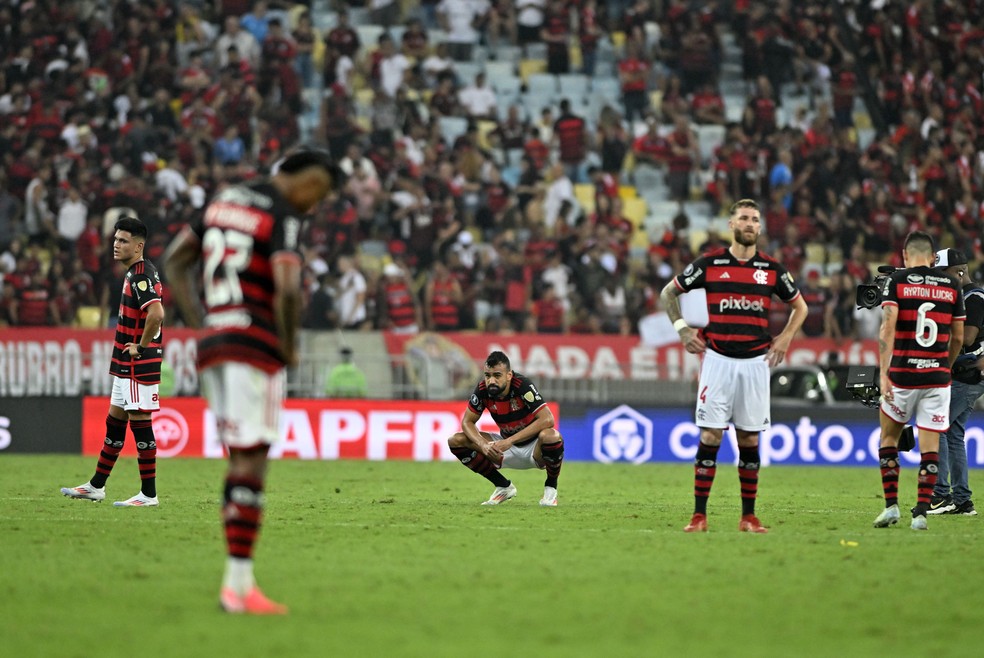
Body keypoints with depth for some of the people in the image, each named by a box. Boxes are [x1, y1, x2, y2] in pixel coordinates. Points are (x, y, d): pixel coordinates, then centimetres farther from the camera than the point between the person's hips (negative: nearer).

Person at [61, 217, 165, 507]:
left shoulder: (141, 275, -18)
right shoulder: (135, 273, 14)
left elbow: (157, 313, -32)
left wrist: (141, 346, -21)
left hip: (140, 365, -11)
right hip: (126, 364, 11)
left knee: (140, 423, -6)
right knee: (114, 421, 16)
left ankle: (148, 494, -1)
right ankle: (96, 487, 25)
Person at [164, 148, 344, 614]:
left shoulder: (225, 200, 15)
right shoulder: (283, 217, -10)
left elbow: (174, 262, 22)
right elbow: (287, 291, -23)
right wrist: (289, 346, -7)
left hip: (213, 344, 8)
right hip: (256, 344, -8)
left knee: (240, 459, 12)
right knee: (250, 462, -6)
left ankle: (237, 581, 9)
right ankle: (239, 585, -7)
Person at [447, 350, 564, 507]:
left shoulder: (522, 385, -27)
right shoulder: (483, 389, -14)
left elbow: (547, 420, -35)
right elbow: (467, 422, -5)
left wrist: (510, 441, -37)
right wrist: (483, 445, -26)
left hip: (534, 448, -5)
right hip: (506, 446, 5)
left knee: (550, 436, -40)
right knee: (456, 441, -9)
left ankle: (551, 487, -9)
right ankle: (504, 486, 5)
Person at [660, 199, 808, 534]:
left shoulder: (772, 268, 6)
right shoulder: (709, 264, 1)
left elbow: (799, 307, 20)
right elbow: (668, 293, 13)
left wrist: (785, 338, 7)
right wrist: (683, 329, 4)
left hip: (755, 361, 2)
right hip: (717, 359, -2)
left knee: (749, 439, 4)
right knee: (710, 436, -6)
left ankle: (749, 516, 9)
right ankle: (699, 515, -4)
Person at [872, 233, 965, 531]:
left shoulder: (896, 282, -3)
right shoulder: (951, 285, 7)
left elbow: (888, 328, -15)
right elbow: (958, 338, 11)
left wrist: (883, 373, -17)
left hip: (903, 375, -2)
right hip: (937, 377, 2)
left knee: (889, 436, 16)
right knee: (930, 444, 4)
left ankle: (891, 506, 12)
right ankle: (921, 511, -2)